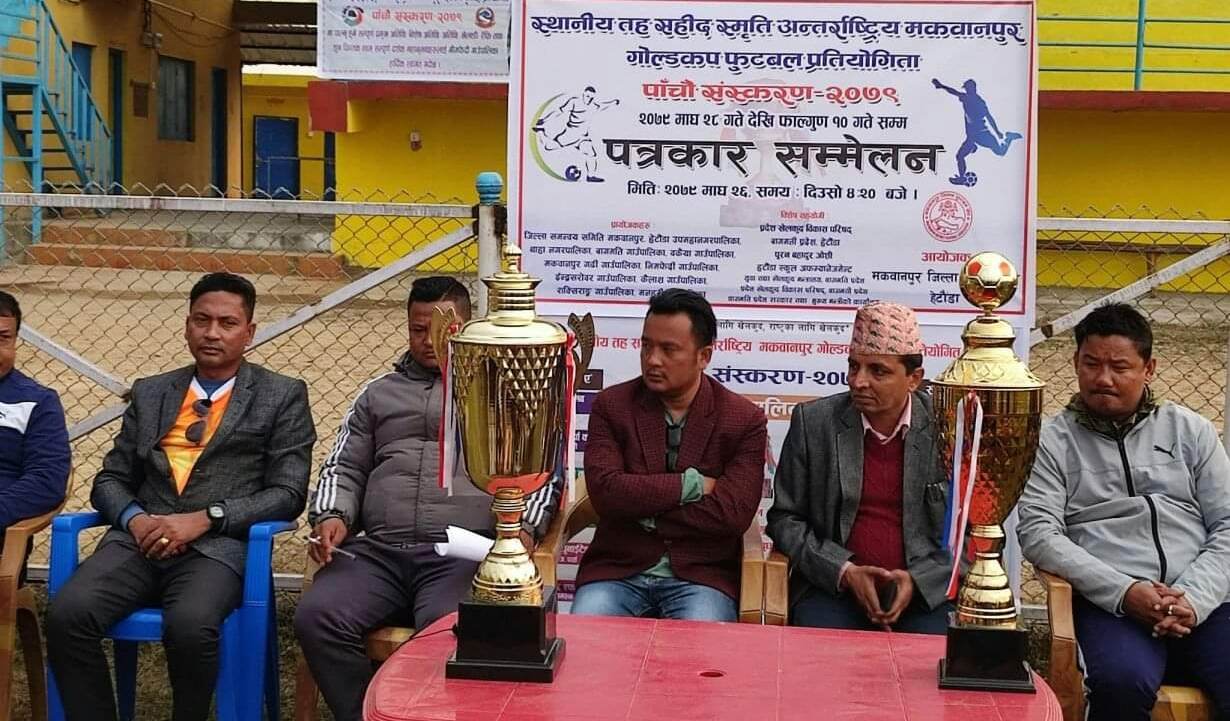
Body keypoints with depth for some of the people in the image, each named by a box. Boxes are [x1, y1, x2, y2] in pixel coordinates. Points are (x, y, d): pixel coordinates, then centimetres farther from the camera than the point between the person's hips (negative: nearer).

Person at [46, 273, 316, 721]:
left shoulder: (282, 396, 10)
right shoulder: (149, 393, 22)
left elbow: (288, 493, 2)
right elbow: (111, 478, 20)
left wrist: (205, 518, -11)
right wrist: (134, 518, -4)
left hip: (218, 544, -3)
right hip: (141, 539, 3)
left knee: (190, 626, -34)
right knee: (67, 614, -26)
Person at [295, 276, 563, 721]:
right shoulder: (378, 393, 26)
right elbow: (344, 469, 24)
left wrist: (523, 528, -7)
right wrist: (332, 516, 2)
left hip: (461, 555, -3)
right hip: (376, 551, 3)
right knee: (315, 617, -26)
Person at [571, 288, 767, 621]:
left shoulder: (744, 420, 0)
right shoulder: (611, 406, 4)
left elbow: (732, 514, -11)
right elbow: (605, 491, -11)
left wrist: (639, 506, -8)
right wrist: (690, 484, -11)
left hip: (701, 575, -1)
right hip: (617, 569, 1)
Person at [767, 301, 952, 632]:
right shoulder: (813, 421, 2)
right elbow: (784, 518, 6)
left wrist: (917, 579, -12)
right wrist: (845, 572, -9)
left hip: (926, 591, 0)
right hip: (833, 588, 0)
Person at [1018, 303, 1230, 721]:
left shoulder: (1190, 430, 17)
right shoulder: (1053, 440, 10)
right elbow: (1037, 533, -1)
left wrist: (1194, 598, -6)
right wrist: (1124, 591, -12)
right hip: (1110, 604, -1)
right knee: (1123, 682, -33)